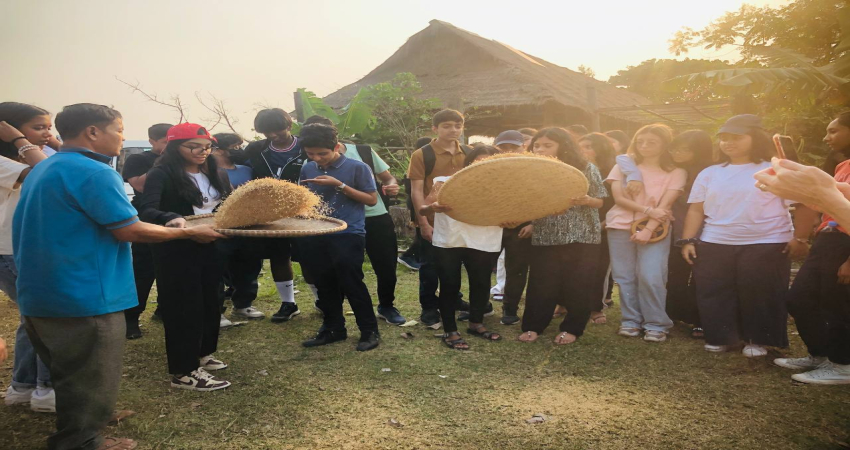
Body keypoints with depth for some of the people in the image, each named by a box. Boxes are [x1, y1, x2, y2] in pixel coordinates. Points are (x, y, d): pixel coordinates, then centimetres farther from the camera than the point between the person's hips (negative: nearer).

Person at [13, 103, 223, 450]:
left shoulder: (44, 170, 13)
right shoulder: (94, 172, -20)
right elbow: (130, 231, -20)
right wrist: (191, 233, -10)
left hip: (41, 293, 10)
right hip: (82, 297, -10)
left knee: (74, 376, 25)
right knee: (90, 383, 6)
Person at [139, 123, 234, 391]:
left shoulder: (216, 175, 8)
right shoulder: (162, 175, -13)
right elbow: (146, 211, -26)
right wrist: (171, 218, -46)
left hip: (210, 248, 7)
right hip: (176, 251, -7)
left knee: (210, 303, 17)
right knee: (184, 308, -1)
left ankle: (201, 354, 37)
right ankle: (184, 372, 10)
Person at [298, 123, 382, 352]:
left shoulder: (357, 167, -7)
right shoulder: (307, 169, 8)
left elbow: (372, 199, -7)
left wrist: (340, 185, -15)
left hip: (348, 235, -5)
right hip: (316, 236, 5)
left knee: (351, 284, -4)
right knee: (324, 285, 11)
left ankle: (369, 331, 11)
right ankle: (333, 328, 26)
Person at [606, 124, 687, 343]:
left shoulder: (676, 172, 3)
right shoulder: (624, 165, 8)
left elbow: (665, 204, -7)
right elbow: (618, 198, -2)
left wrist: (648, 229, -19)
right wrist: (647, 210, -14)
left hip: (655, 229, -2)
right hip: (621, 226, 2)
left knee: (650, 277, -12)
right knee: (625, 277, 1)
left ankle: (656, 325, 3)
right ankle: (631, 321, 13)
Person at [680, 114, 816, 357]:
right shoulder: (710, 173, 11)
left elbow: (806, 203, -3)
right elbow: (696, 209, 7)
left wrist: (800, 239, -9)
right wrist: (688, 240, -1)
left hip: (767, 246, -3)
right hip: (714, 246, 3)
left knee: (761, 296, 4)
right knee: (714, 295, 6)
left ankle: (757, 340, 22)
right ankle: (720, 338, 22)